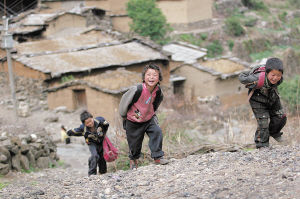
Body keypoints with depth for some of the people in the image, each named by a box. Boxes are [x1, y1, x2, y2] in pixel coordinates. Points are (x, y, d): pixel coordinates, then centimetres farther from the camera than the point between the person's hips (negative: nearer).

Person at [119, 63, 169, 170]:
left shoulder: (158, 90, -14)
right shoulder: (137, 90, -30)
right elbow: (125, 101, -15)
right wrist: (124, 115, 0)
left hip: (149, 119, 3)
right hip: (133, 122, -3)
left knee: (157, 132, -22)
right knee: (135, 143, 8)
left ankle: (157, 156, -10)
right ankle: (133, 159, 40)